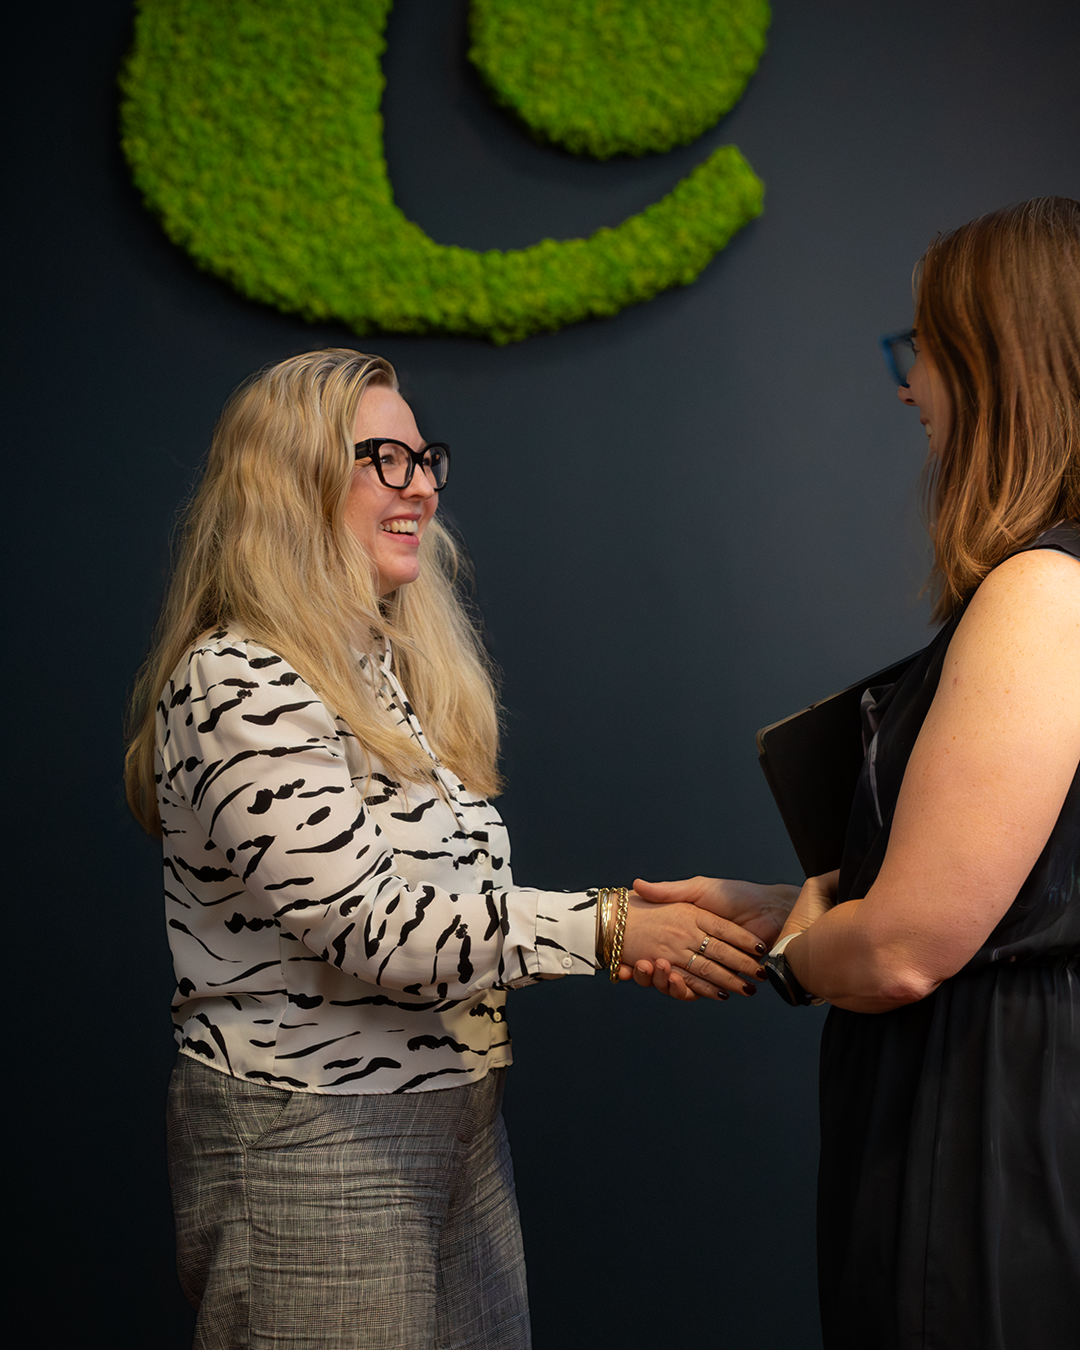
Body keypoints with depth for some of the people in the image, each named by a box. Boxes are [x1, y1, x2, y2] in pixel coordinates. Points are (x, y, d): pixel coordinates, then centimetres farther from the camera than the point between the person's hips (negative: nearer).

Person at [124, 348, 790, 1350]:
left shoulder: (388, 671, 13)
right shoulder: (236, 687, -16)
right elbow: (368, 924, -22)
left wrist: (636, 927, 0)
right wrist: (609, 928, -21)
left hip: (455, 1116, 9)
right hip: (309, 1145, -8)